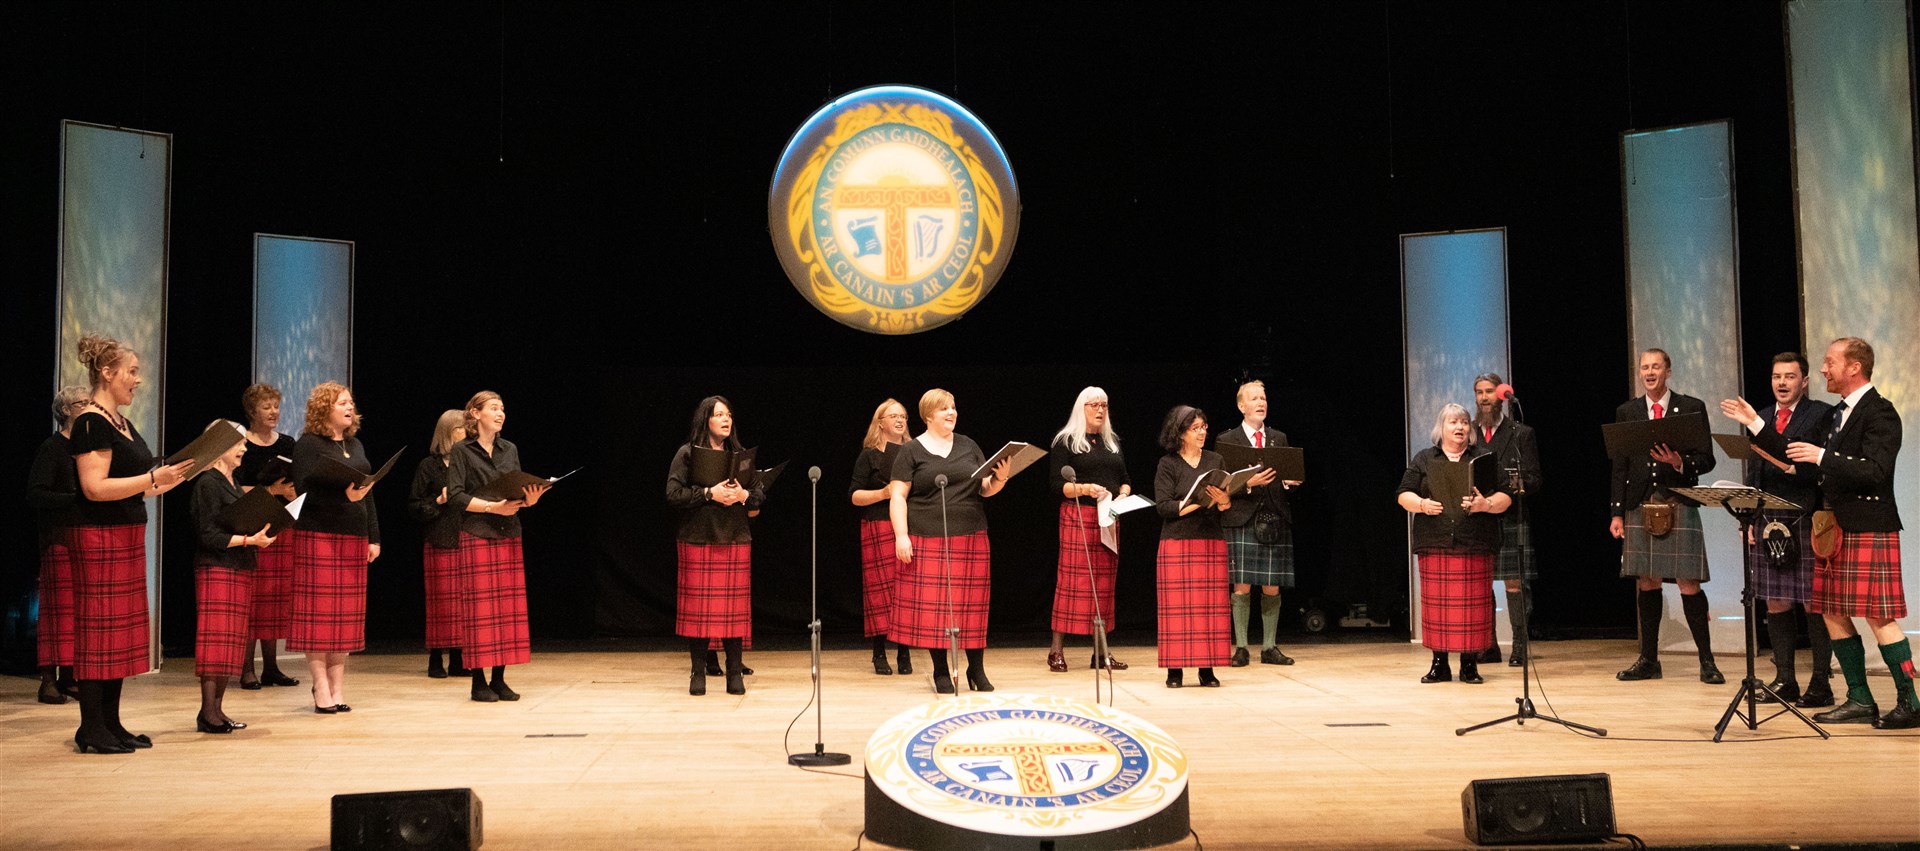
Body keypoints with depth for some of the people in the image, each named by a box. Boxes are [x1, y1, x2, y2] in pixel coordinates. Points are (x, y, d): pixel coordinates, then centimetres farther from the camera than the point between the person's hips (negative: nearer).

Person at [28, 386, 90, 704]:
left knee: (77, 607, 6)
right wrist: (76, 499, -21)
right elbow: (36, 494, -14)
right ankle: (48, 679, -2)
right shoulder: (52, 448, -6)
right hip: (58, 537, -7)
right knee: (57, 607, -6)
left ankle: (68, 677, 10)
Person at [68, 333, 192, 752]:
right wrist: (154, 478, -22)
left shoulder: (120, 421, 16)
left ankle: (111, 723, 16)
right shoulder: (91, 423, -13)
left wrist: (168, 481, 10)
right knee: (99, 628, -5)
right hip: (100, 536, -10)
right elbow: (95, 487, -21)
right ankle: (91, 730, 0)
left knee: (123, 627, 10)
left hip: (127, 534, 10)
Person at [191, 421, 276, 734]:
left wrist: (258, 537, 9)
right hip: (216, 570, -9)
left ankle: (217, 709, 13)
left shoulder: (231, 483, 18)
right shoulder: (208, 482, -9)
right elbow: (208, 535, -15)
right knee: (216, 639, -9)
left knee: (232, 641, 8)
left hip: (239, 570, 9)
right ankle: (208, 713, -6)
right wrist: (249, 540, -19)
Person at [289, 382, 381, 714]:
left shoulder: (355, 445, 17)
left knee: (348, 613, 5)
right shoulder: (308, 443, -3)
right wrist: (343, 496, -24)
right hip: (319, 536, -6)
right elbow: (303, 489, -13)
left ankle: (338, 686, 10)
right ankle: (321, 689, 0)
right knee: (319, 612, -4)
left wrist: (374, 537, 12)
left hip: (354, 537, 6)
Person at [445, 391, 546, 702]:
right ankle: (479, 681, 2)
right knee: (480, 608, -4)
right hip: (476, 538, -5)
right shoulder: (461, 451, -2)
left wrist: (529, 498, -9)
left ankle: (500, 679, 9)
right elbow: (455, 497, -10)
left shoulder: (510, 450, 14)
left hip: (509, 537, 5)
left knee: (509, 607, 3)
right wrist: (493, 506, -17)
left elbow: (520, 492, 13)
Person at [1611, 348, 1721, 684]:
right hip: (1640, 507, 3)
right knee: (1646, 583, 7)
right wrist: (1617, 513, 4)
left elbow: (1706, 459, 2)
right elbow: (1620, 466, 9)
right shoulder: (1626, 412, 11)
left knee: (1689, 585, -4)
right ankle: (1648, 660, 14)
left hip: (1679, 506, -3)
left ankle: (1706, 660, 6)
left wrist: (1680, 463, -19)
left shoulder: (1692, 408, 3)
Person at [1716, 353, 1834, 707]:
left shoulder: (1822, 414, 0)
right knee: (1776, 603, 7)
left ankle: (1820, 684, 5)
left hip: (1806, 519, -5)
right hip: (1767, 521, 5)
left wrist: (1792, 466, -22)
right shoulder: (1761, 416, 16)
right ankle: (1784, 681, 14)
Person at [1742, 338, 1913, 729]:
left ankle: (1908, 704, 2)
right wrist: (1756, 426, 15)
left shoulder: (1880, 412, -11)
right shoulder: (1839, 414, 16)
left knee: (1879, 617, -6)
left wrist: (1822, 457, -27)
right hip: (1835, 528, 9)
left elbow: (1876, 471, -22)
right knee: (1834, 614, 9)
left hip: (1869, 529, -9)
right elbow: (1800, 460, 17)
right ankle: (1860, 701, 17)